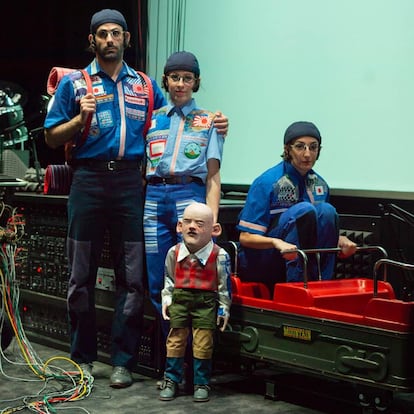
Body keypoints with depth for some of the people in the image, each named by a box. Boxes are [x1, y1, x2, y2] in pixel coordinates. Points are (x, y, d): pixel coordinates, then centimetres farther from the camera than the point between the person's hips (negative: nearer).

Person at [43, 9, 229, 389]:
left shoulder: (146, 86, 15)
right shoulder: (74, 83, 8)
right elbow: (52, 138, 7)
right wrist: (81, 118, -10)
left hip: (130, 182, 1)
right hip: (88, 181, -1)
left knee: (132, 274, -1)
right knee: (81, 275, 3)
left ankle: (123, 361, 7)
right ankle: (83, 358, 15)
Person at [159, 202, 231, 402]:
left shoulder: (220, 256, -10)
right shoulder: (174, 252, -1)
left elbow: (225, 284, -1)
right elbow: (169, 279, 14)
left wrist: (224, 309, 0)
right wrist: (166, 299, 6)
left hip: (206, 302, -3)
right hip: (180, 299, 3)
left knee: (203, 344, 0)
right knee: (175, 340, 6)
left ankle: (202, 383, 14)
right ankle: (171, 380, 18)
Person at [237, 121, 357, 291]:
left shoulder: (319, 184, 7)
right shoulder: (267, 182, -13)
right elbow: (246, 237, -14)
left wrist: (339, 239, -7)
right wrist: (276, 242, -34)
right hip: (260, 264, -5)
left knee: (326, 211, -17)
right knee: (304, 210, -26)